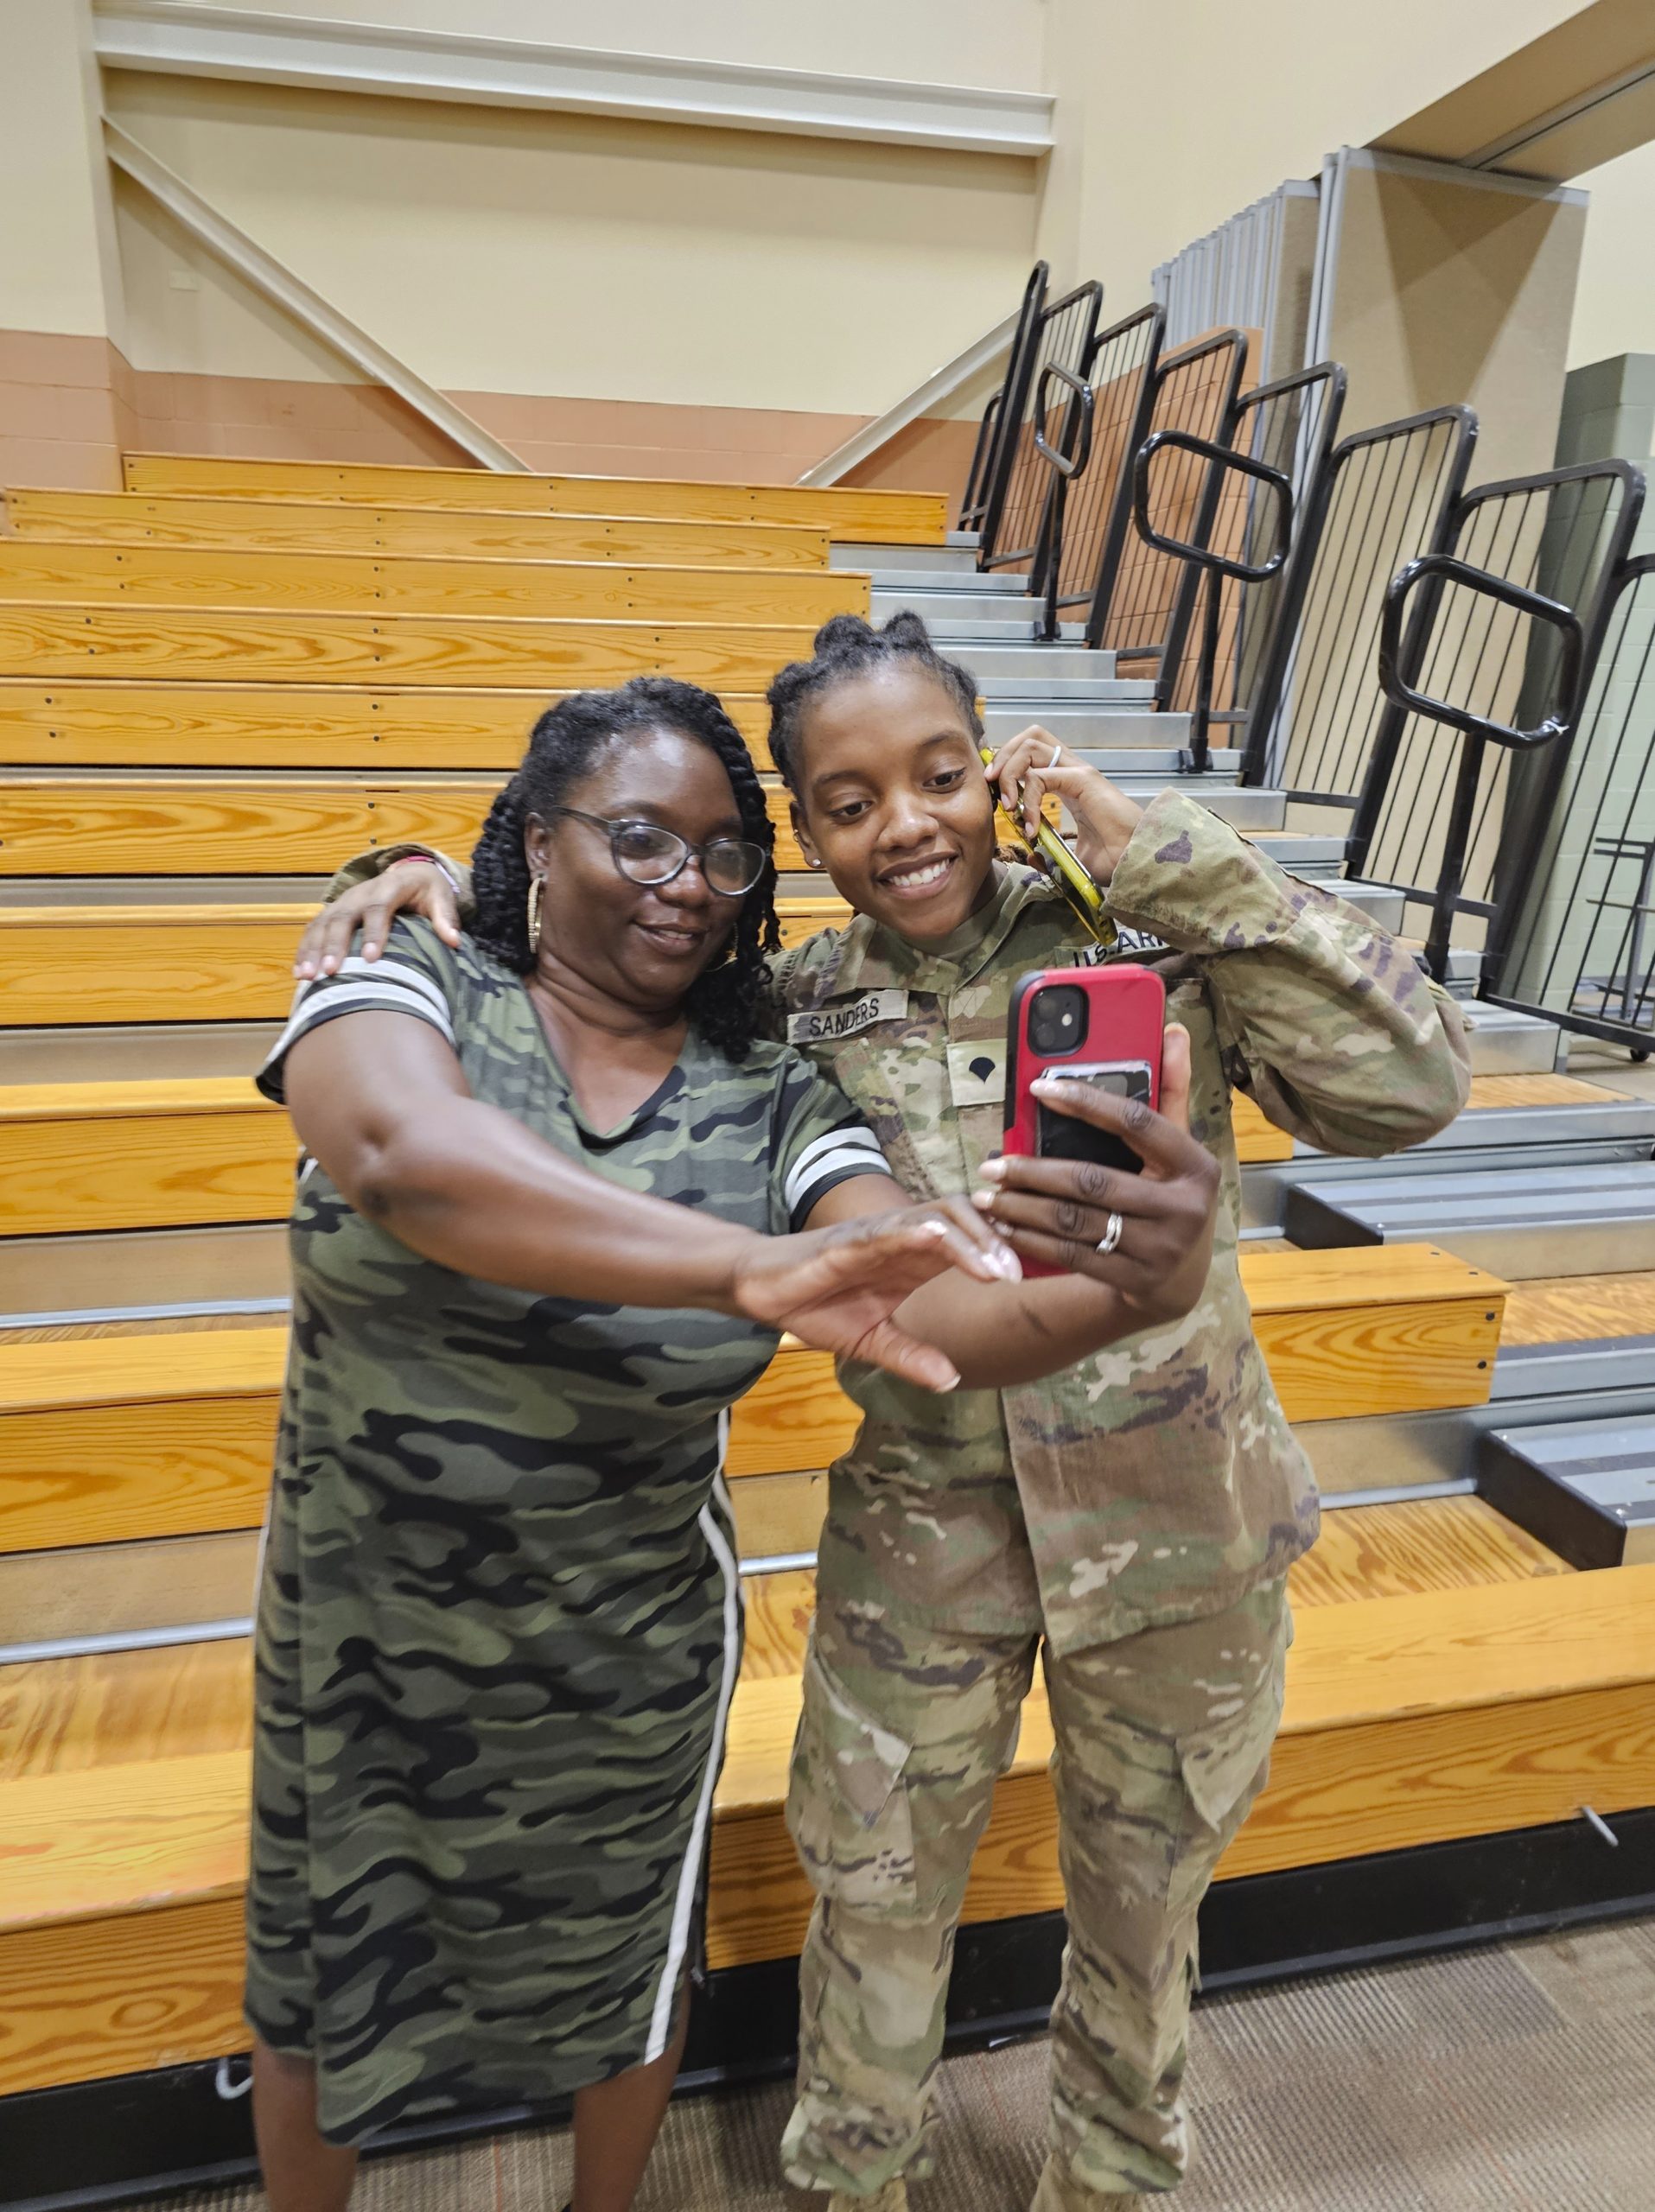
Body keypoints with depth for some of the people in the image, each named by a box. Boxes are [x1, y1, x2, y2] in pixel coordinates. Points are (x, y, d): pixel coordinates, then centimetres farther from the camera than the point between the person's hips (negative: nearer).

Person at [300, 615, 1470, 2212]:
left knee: (1142, 1902, 25)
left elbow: (1403, 1089, -20)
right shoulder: (792, 1008, -7)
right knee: (880, 1908, 21)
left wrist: (1162, 857, -23)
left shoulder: (1145, 937, -12)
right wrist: (443, 891, -12)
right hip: (920, 1540, 1)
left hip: (1177, 1527, 0)